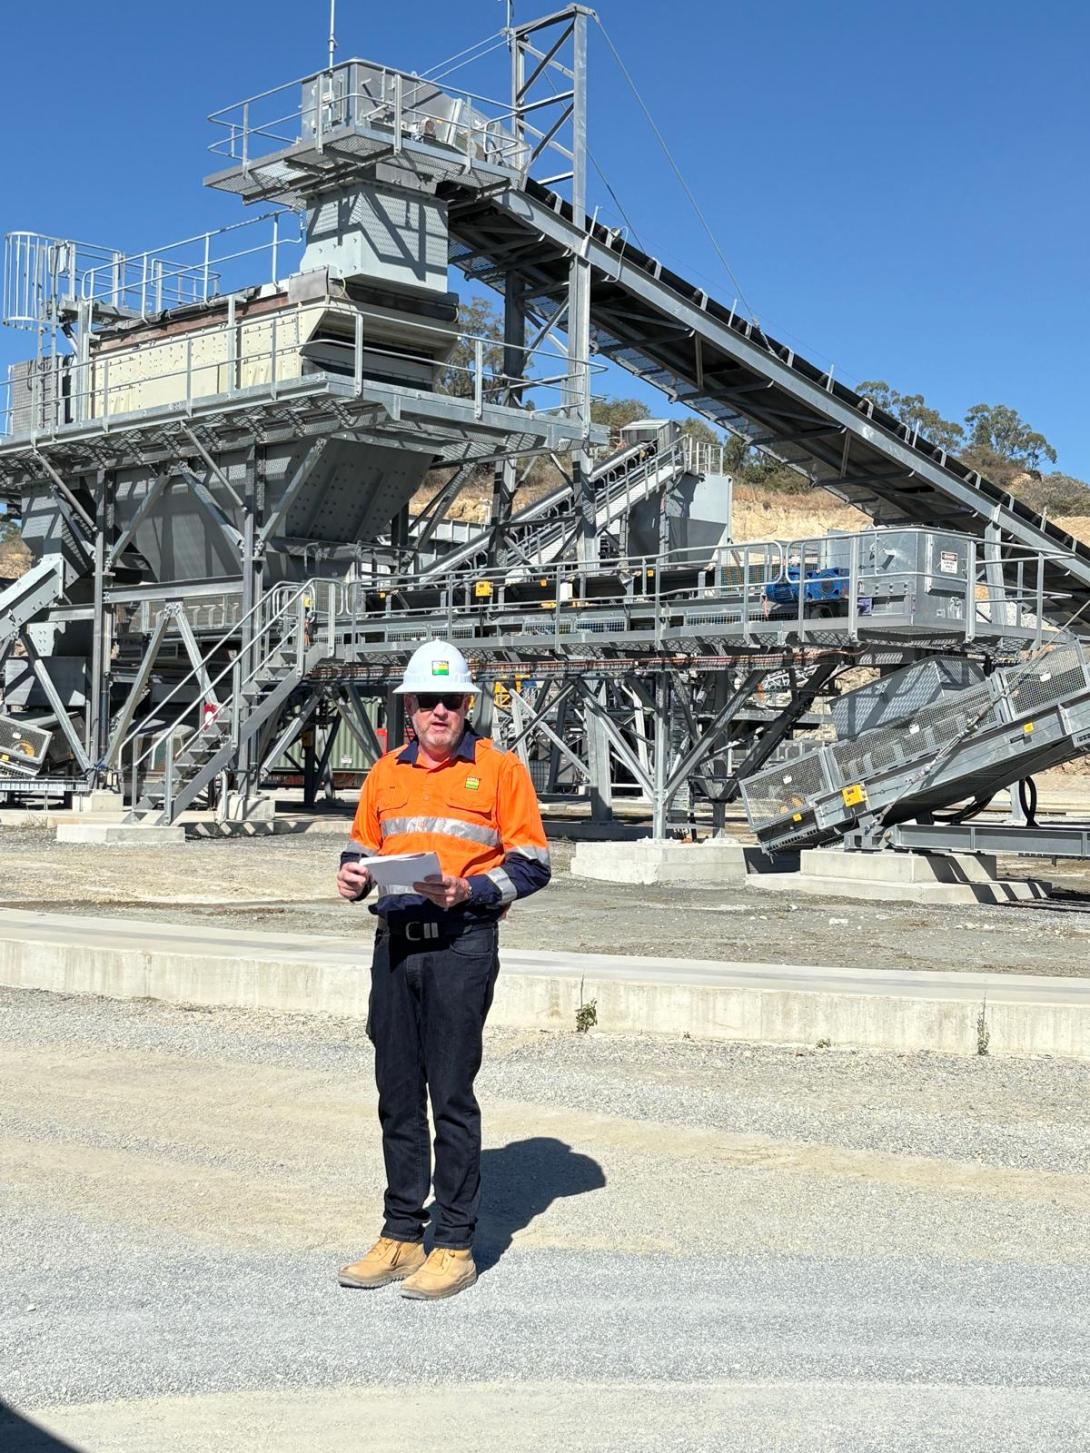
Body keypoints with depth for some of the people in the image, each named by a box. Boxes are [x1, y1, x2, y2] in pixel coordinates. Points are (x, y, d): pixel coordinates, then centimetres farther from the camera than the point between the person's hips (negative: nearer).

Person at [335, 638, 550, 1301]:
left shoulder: (500, 769, 0)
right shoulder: (387, 772, 15)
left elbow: (532, 863, -2)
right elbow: (363, 846, 23)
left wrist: (468, 891, -16)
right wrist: (354, 876, 0)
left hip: (462, 943, -5)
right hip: (394, 942, 5)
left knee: (452, 1093, -4)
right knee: (397, 1093, 9)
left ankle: (456, 1246, 5)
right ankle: (401, 1236, 19)